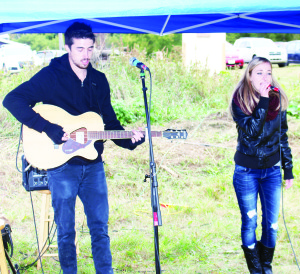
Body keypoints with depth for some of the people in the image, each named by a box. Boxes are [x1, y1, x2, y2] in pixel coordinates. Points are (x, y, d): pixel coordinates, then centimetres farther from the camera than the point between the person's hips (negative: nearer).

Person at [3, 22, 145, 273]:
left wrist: (129, 140, -5)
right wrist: (50, 129, -24)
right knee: (65, 230, 6)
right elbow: (13, 100, -19)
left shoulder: (99, 80, 8)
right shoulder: (51, 76, -8)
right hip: (62, 164, -4)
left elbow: (110, 121, 14)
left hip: (93, 164, 4)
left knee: (100, 226, 8)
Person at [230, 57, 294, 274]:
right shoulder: (240, 99, -11)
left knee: (271, 223, 8)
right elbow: (251, 131, -26)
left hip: (272, 171, 3)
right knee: (249, 223, 6)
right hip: (246, 172, -2)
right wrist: (262, 101, -27)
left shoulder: (278, 99, -2)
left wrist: (288, 169, 9)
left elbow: (282, 136, 7)